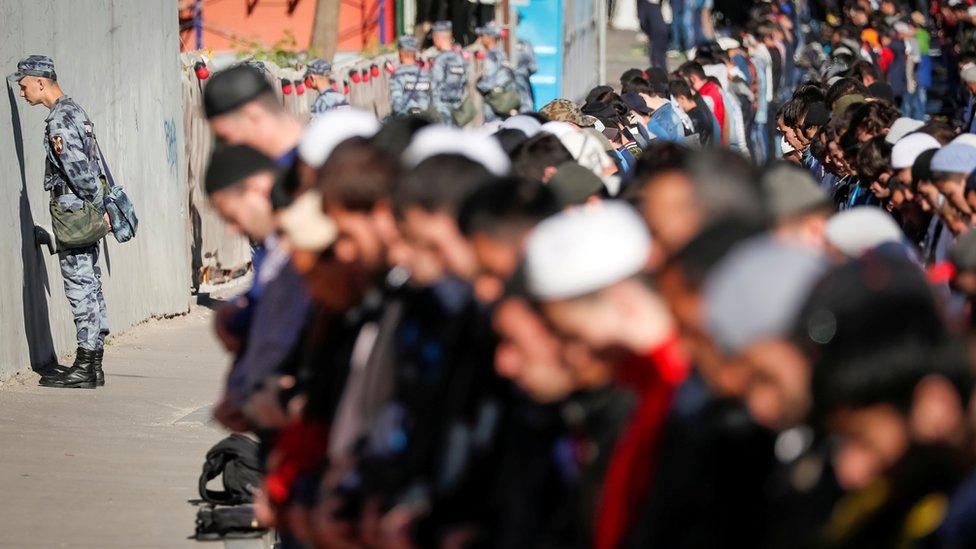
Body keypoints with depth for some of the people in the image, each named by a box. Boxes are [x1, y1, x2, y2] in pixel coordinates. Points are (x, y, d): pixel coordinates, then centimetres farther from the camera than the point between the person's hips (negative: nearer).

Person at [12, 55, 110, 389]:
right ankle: (93, 366, 13)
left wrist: (99, 208, -13)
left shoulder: (59, 120, -15)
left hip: (72, 211, -10)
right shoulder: (75, 111, 16)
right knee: (91, 288, 10)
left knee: (80, 289, -7)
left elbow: (79, 168, -20)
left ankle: (84, 368, -6)